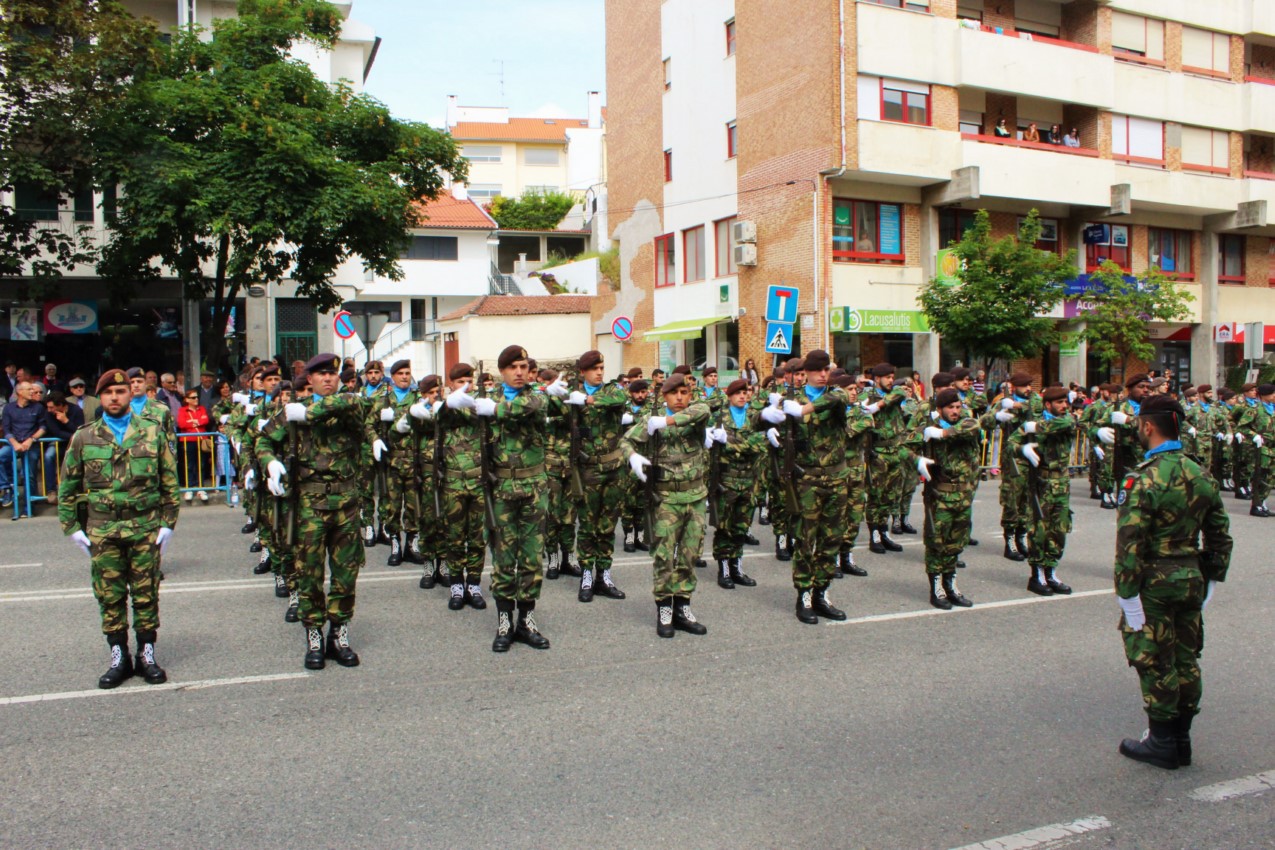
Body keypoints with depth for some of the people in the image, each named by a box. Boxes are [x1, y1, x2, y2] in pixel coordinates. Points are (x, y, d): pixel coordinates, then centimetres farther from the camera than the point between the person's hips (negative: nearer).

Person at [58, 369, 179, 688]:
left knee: (146, 593, 5)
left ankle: (146, 655, 17)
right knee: (109, 597, 6)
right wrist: (73, 527, 4)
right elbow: (68, 486, 10)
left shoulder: (153, 432, 4)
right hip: (102, 531, 1)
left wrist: (168, 523, 0)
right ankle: (119, 657, 17)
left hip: (145, 528, -1)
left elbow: (170, 481, 6)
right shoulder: (83, 438, 5)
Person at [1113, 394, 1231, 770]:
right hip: (1192, 579, 7)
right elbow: (1220, 536, 10)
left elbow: (1130, 544, -22)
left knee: (1154, 662, 5)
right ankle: (1182, 739, 27)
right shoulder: (1201, 476, 4)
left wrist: (1127, 594, -16)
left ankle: (1163, 743, 15)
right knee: (1186, 660, 16)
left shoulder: (1143, 479, -19)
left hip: (1155, 583, -7)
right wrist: (1210, 580, 18)